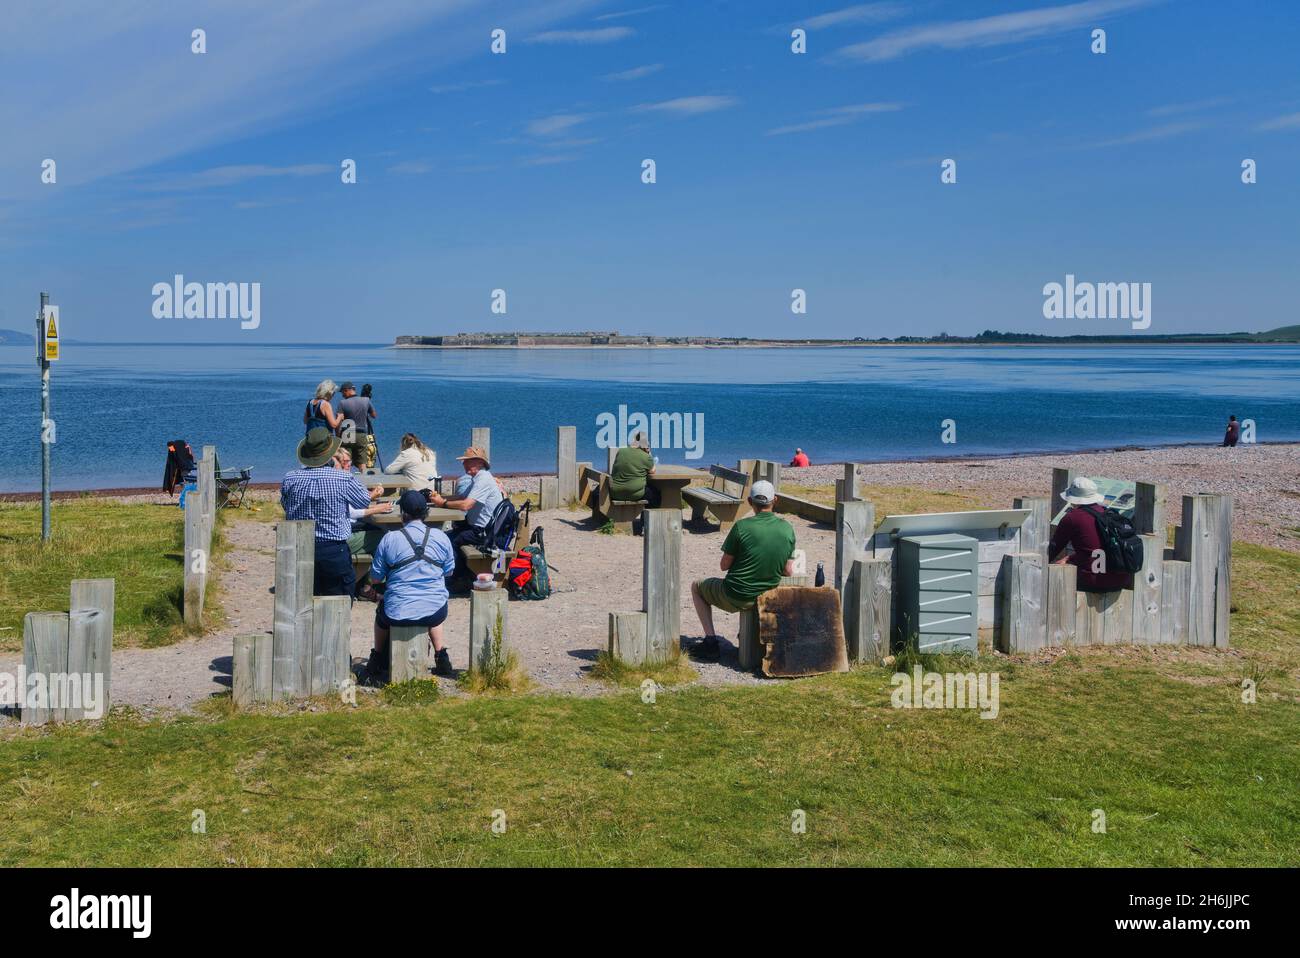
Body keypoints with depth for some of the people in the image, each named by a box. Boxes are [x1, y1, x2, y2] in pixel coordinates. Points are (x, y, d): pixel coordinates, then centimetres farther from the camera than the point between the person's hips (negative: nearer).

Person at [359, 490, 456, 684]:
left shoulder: (389, 539, -7)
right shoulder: (441, 537, -2)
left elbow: (375, 578, 1)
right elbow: (449, 571, 12)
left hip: (398, 613, -1)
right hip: (435, 612, 1)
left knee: (381, 610, 35)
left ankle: (377, 664, 46)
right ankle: (441, 657, 36)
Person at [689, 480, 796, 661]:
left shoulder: (742, 527, -19)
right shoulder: (787, 529, -6)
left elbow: (724, 565, -9)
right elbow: (788, 572, 0)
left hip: (735, 598, -5)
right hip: (768, 597, 5)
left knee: (696, 586, 23)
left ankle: (711, 641, 15)